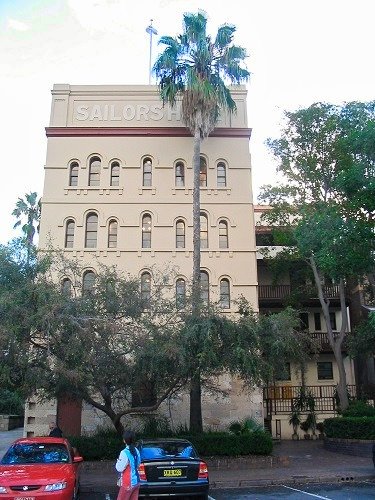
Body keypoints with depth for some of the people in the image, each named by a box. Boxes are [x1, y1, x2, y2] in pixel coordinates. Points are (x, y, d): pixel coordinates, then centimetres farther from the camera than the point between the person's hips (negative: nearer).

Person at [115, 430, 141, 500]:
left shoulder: (124, 453, -20)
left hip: (128, 484, -7)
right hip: (136, 482, 7)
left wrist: (118, 461, 2)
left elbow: (119, 469, -14)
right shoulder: (136, 451, 4)